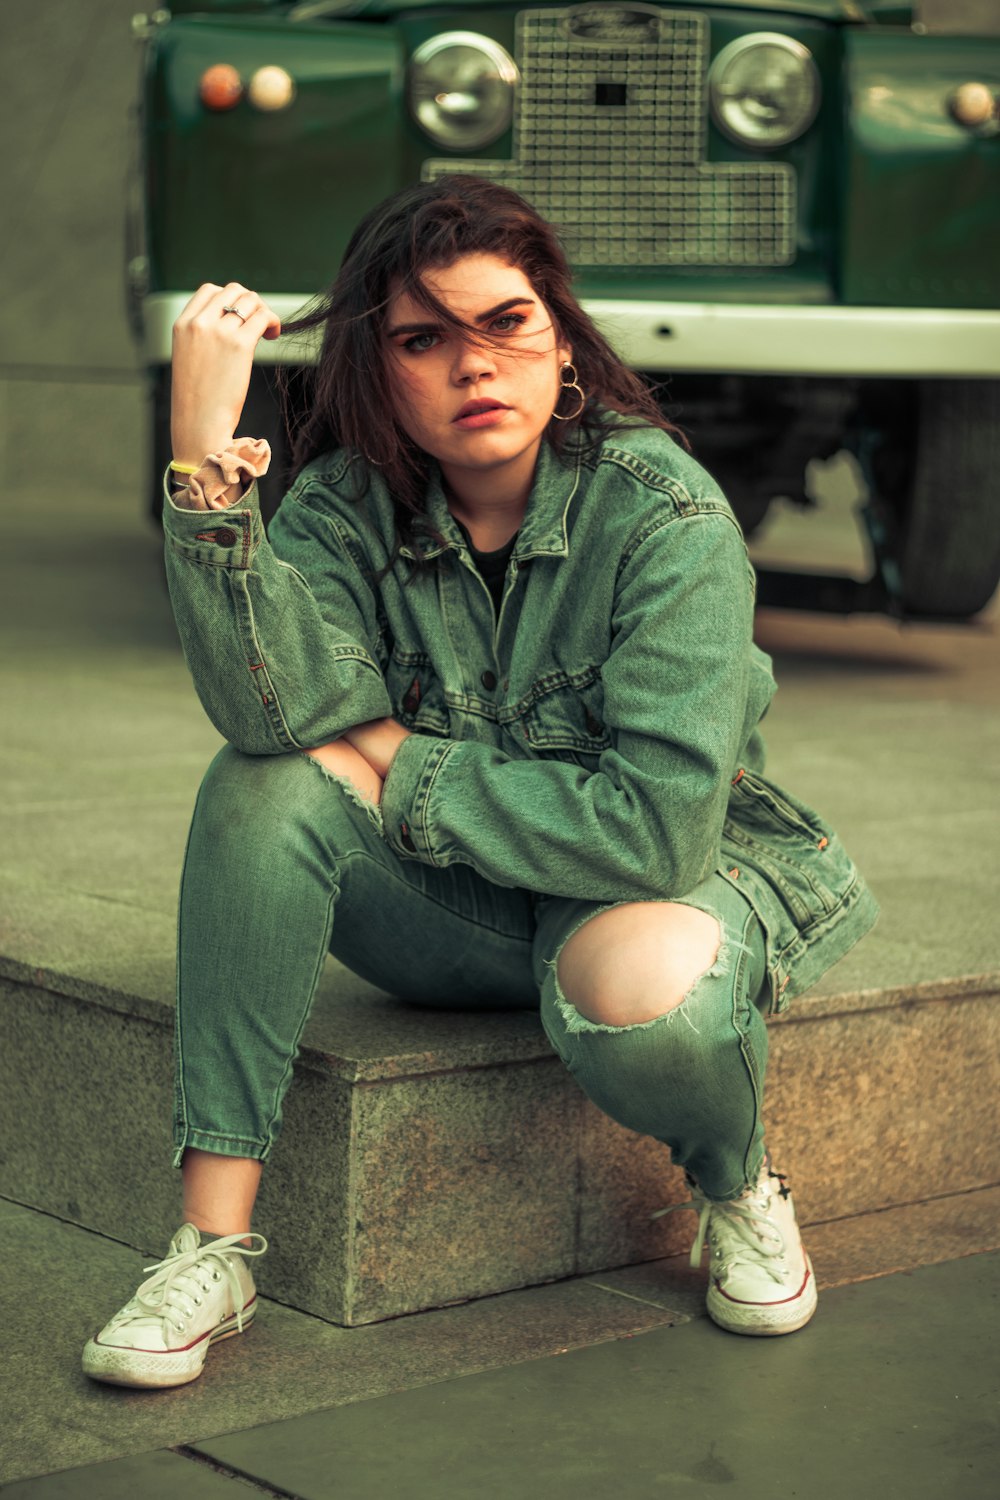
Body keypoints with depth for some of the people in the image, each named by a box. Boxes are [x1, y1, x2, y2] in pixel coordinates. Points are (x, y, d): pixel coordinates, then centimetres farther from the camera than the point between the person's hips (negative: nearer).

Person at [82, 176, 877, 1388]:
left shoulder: (666, 512, -21)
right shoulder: (347, 503, -9)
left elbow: (660, 823, -27)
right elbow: (276, 706, -29)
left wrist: (409, 772, -18)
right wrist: (205, 453, -36)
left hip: (671, 879, -3)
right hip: (455, 912, 4)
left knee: (639, 985, -39)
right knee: (268, 784, -25)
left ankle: (739, 1190, -1)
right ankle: (213, 1242, -22)